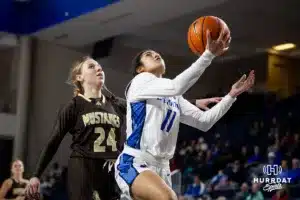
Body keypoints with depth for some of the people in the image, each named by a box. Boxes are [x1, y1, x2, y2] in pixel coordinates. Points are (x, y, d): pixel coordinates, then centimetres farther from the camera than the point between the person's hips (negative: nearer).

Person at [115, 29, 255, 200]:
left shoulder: (174, 99, 21)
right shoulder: (140, 81, -2)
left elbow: (204, 121, 14)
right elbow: (177, 86, -20)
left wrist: (231, 95, 7)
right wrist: (209, 54, -25)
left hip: (161, 167, 8)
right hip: (133, 163, -8)